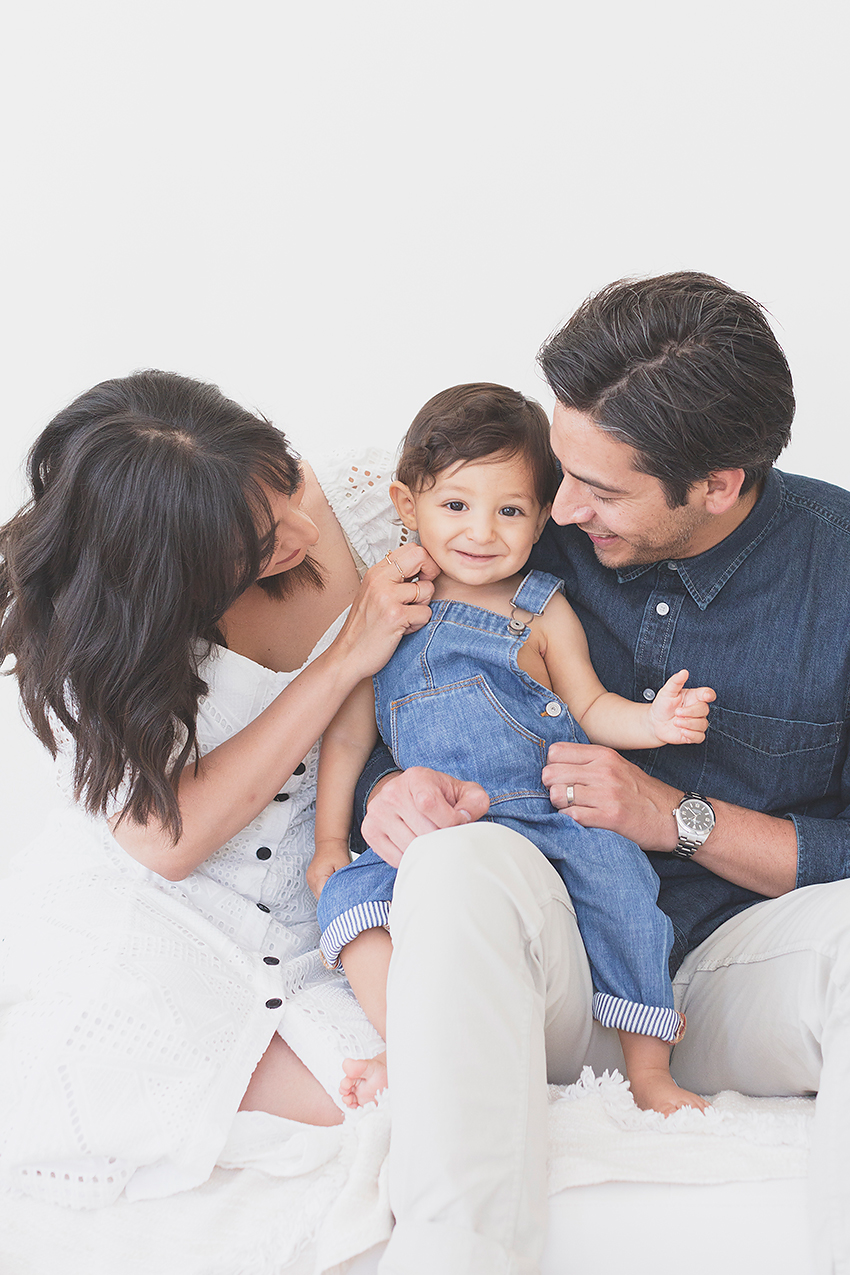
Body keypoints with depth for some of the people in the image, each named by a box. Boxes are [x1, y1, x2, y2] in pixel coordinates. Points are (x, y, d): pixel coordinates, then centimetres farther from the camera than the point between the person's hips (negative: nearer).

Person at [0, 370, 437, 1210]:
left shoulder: (352, 509, -8)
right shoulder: (80, 636, -16)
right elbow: (167, 837, -22)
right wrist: (344, 661, -26)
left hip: (308, 910, 4)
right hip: (138, 917, -3)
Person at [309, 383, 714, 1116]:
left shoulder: (543, 612, 6)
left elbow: (590, 708, 8)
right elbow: (349, 732, 11)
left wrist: (653, 720, -14)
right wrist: (329, 840, 6)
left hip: (553, 814, -1)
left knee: (619, 886, -24)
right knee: (350, 894, -21)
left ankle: (648, 1070, -9)